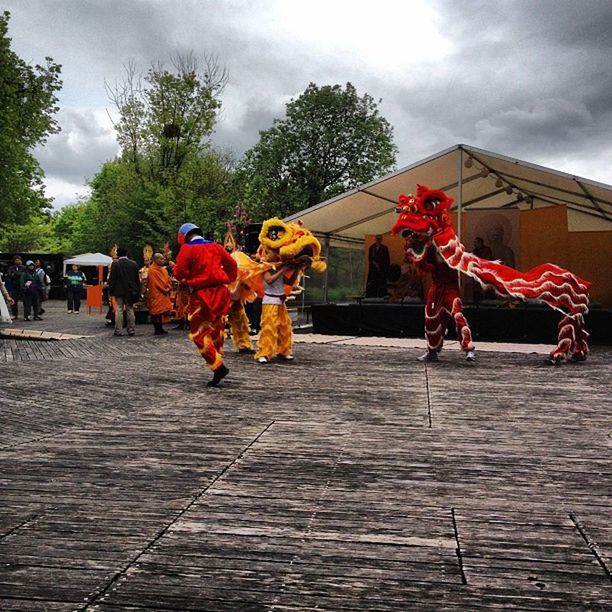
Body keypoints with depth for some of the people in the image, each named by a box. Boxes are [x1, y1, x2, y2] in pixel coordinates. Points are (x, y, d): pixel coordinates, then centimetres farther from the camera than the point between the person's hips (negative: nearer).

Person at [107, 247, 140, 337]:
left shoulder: (115, 264, -7)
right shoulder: (133, 264, 3)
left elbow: (112, 279, -7)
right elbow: (137, 279, 7)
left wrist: (111, 291, -1)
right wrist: (137, 291, 13)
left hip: (119, 291, -3)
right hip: (130, 291, 3)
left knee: (119, 310, 0)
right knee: (130, 310, 7)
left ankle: (118, 330, -2)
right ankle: (131, 330, 8)